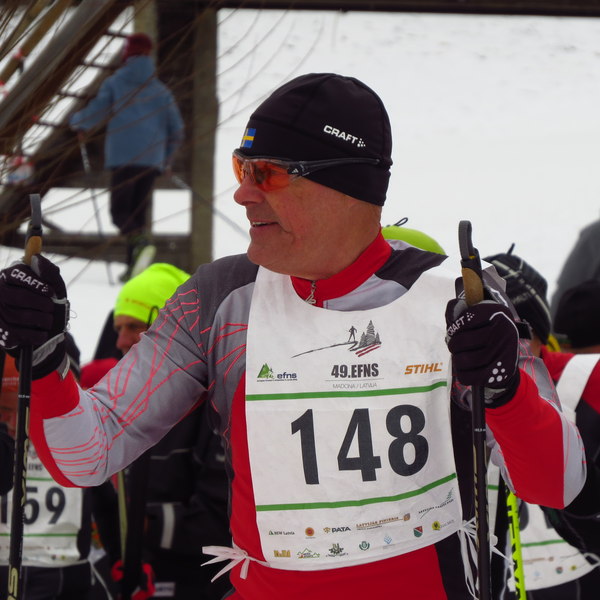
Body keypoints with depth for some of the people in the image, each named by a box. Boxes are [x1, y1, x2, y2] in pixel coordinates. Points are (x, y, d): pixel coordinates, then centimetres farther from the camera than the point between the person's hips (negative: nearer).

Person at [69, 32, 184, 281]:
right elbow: (176, 129, 13)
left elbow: (96, 113, -2)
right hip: (151, 159, 3)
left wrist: (76, 120, 21)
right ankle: (133, 266, 5)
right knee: (138, 211, 12)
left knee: (120, 211, -2)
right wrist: (167, 159, 28)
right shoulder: (161, 90, 15)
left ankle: (137, 235, -35)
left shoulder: (114, 83, 5)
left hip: (122, 157, -3)